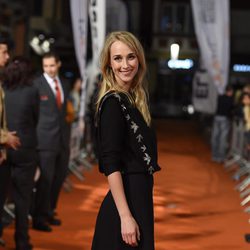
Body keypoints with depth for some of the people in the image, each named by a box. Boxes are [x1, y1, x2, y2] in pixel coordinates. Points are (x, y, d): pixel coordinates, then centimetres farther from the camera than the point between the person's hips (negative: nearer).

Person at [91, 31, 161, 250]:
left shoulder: (133, 98, 11)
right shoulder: (113, 102, -14)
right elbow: (111, 164, -19)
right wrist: (125, 216, -23)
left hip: (139, 197, 9)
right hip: (126, 202, -9)